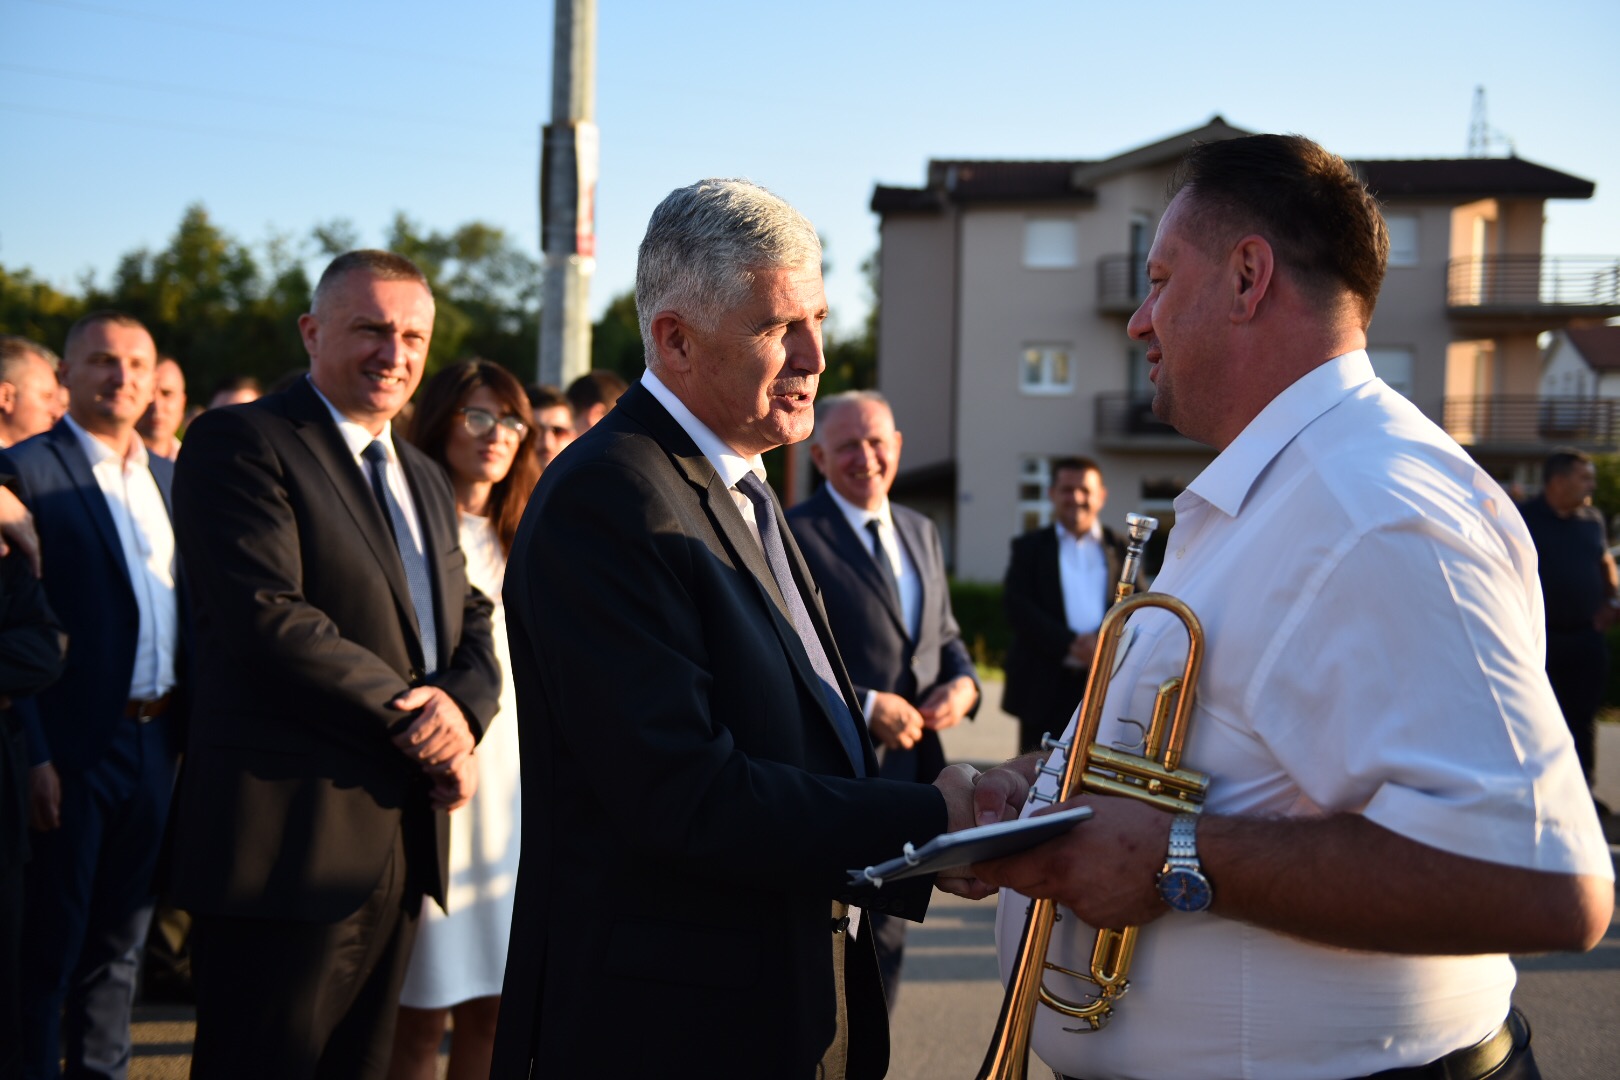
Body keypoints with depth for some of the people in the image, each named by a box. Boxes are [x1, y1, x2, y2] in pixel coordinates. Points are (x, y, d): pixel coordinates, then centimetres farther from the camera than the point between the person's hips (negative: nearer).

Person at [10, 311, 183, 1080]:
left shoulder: (171, 480, 13)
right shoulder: (28, 470, -7)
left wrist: (191, 731, 8)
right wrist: (33, 756, -17)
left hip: (158, 744, 6)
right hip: (72, 749, -6)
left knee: (119, 944, 16)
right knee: (48, 946, 3)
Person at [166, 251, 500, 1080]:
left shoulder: (425, 480, 20)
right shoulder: (238, 442, -6)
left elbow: (471, 628, 16)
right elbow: (267, 619, -18)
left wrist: (460, 704, -7)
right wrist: (411, 715, -15)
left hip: (400, 848, 8)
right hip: (289, 841, -8)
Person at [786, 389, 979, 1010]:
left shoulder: (922, 533, 14)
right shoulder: (794, 536, -10)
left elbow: (945, 635, 21)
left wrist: (963, 683, -1)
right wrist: (864, 707, -20)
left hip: (913, 769, 7)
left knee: (886, 937, 17)